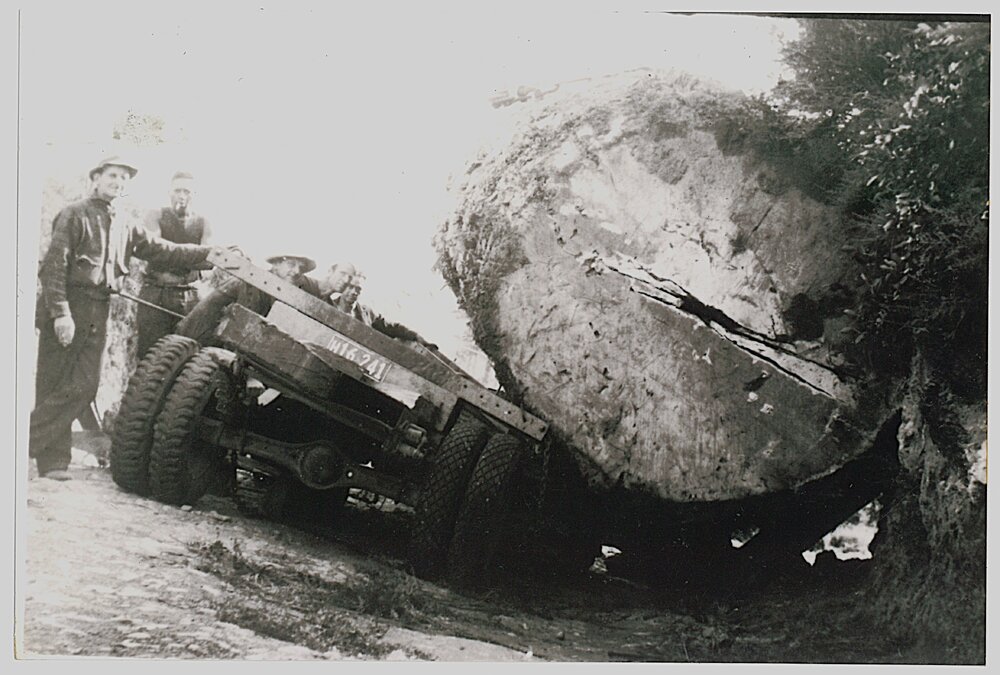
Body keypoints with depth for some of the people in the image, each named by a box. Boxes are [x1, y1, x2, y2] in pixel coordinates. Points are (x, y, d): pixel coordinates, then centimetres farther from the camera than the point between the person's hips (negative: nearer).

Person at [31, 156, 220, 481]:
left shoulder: (124, 228, 20)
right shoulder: (75, 215, -1)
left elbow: (164, 250, 15)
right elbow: (54, 265, -9)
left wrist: (210, 254, 5)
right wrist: (60, 312, -19)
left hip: (97, 315, 6)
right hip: (65, 310, -6)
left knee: (83, 388, 0)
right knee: (53, 386, -4)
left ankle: (53, 459, 7)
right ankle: (51, 460, 2)